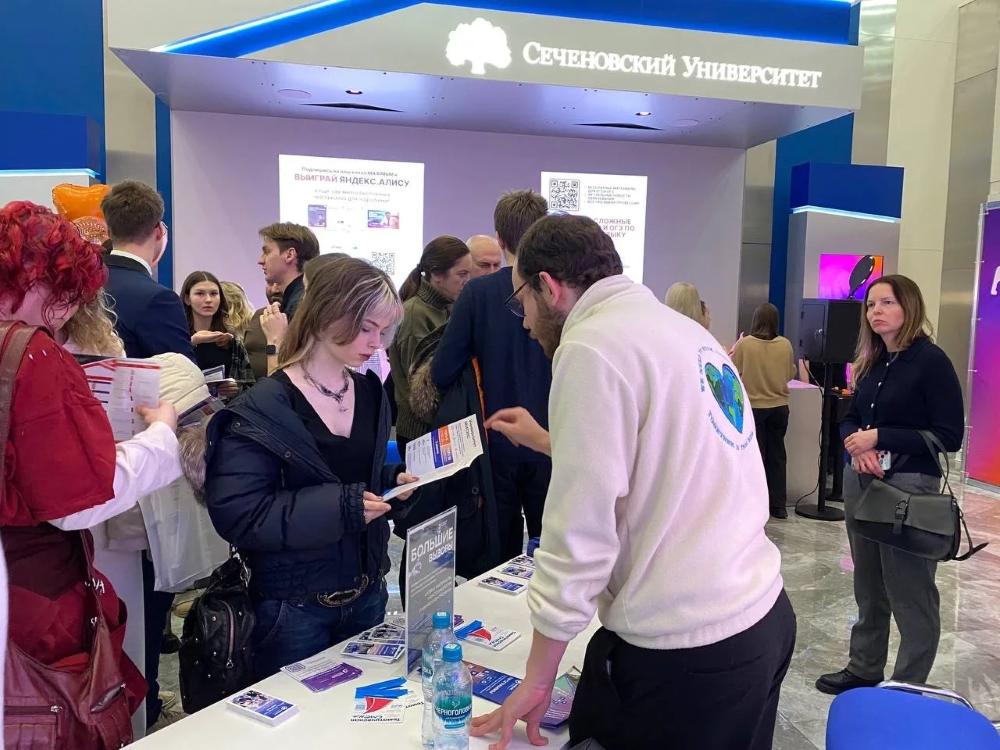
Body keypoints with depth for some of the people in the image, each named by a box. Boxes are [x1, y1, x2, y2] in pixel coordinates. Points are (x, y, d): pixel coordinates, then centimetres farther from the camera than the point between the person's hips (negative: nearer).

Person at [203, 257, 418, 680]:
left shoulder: (370, 393, 4)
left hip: (367, 593, 6)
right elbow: (235, 514, -23)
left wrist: (394, 479, -6)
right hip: (294, 605, -6)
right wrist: (338, 508, -27)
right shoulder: (263, 409, -17)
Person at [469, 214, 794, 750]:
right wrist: (546, 441, 30)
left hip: (682, 648, -9)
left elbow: (580, 533, -18)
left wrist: (536, 681, -7)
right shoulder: (682, 330, 12)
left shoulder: (591, 346, -16)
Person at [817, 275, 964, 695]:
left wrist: (880, 437, -18)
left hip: (909, 487, -7)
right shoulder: (871, 363, 9)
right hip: (861, 482, 7)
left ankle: (910, 689, 20)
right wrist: (857, 446, -7)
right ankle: (864, 671, 31)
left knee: (910, 593, 5)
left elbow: (950, 437, -14)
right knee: (868, 586, 17)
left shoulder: (931, 361, -11)